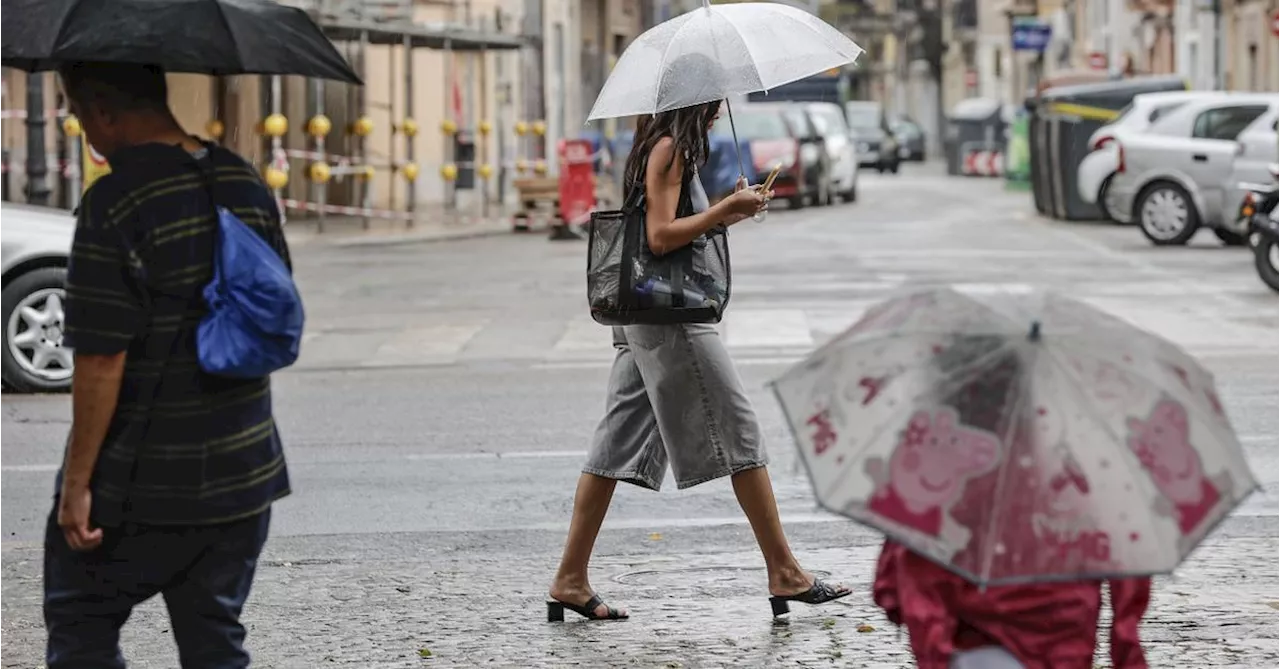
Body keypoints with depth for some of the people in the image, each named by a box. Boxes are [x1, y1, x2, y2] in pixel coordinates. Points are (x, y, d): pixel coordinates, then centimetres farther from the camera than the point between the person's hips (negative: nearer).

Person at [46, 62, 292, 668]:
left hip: (139, 485, -6)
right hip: (243, 474, 6)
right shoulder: (247, 185, 4)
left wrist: (78, 481, -14)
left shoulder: (113, 205, -19)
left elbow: (102, 359, -21)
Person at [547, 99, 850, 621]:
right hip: (669, 314, -10)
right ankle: (784, 574, 0)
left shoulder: (660, 147, 18)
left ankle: (570, 580, 6)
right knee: (739, 432, -4)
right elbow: (661, 235, -19)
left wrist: (728, 212, 12)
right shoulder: (669, 148, -12)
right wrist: (728, 209, -15)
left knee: (620, 442, 7)